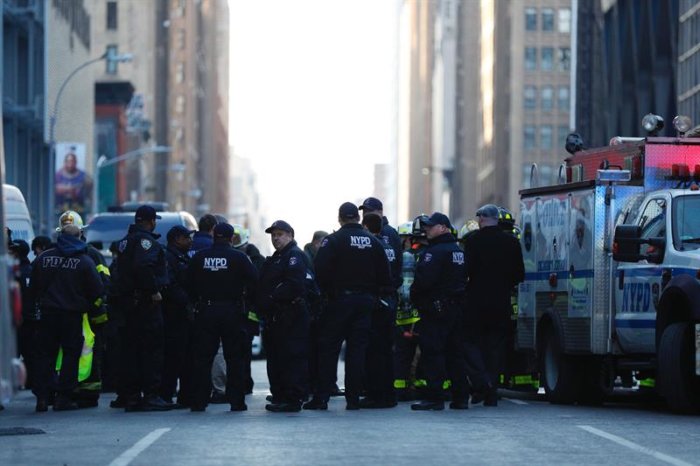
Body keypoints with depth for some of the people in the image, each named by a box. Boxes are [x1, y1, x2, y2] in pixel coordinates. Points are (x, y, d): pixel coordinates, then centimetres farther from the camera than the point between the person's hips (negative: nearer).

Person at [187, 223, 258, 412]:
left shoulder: (199, 257, 3)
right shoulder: (239, 258, -5)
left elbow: (189, 285, 8)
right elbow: (254, 282, -7)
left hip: (205, 311, 2)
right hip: (232, 311, -2)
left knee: (202, 357, 6)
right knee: (234, 359, 4)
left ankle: (199, 401, 3)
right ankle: (236, 401, 2)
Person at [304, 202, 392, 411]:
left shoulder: (333, 240, -7)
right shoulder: (373, 241, 6)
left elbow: (321, 271, -14)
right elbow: (384, 275, 7)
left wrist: (325, 293, 0)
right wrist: (374, 295, 15)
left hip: (340, 300, -3)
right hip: (365, 302, 4)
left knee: (328, 348, 2)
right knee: (357, 348, 6)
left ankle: (321, 397, -2)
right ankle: (353, 398, 3)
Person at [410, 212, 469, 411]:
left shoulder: (436, 251, -15)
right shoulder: (459, 251, 16)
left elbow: (424, 280, -22)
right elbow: (463, 279, 20)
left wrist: (414, 296, -6)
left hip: (436, 310, -9)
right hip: (457, 308, 9)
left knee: (432, 352, -7)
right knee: (455, 353, 12)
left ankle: (434, 397, -11)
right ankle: (460, 397, 13)